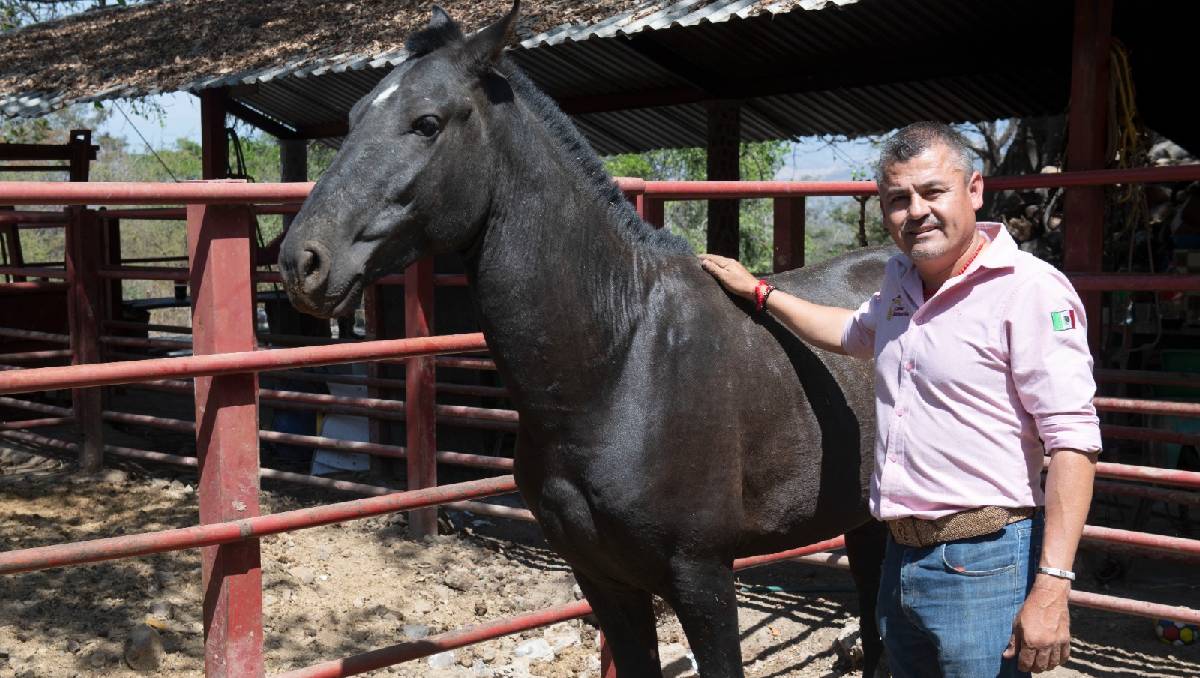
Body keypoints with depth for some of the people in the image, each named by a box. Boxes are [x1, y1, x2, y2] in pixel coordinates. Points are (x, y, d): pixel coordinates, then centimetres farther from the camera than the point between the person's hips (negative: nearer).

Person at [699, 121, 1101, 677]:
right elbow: (853, 333, 34)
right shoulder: (902, 280, 11)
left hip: (982, 566, -8)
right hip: (901, 560, 8)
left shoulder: (1030, 289, -15)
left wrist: (1051, 589, -25)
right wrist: (759, 292, 33)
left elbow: (1072, 440, -20)